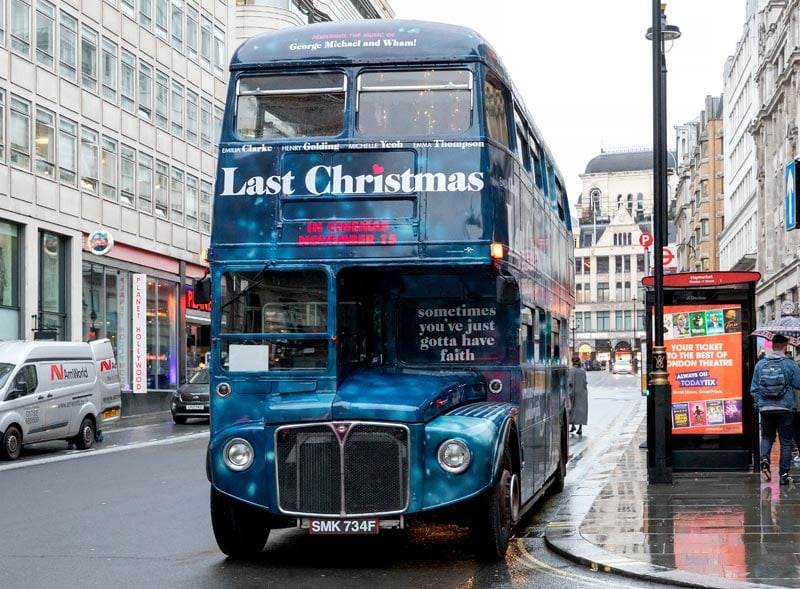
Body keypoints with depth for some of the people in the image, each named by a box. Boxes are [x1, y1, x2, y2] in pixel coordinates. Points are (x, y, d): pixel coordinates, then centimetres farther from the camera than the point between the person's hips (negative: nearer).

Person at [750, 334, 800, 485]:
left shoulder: (760, 364, 0)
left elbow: (754, 388, 4)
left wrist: (757, 403, 16)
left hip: (765, 408, 2)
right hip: (786, 408, -2)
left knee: (767, 437, 19)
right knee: (786, 441, 7)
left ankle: (764, 459, -8)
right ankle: (783, 474, 6)